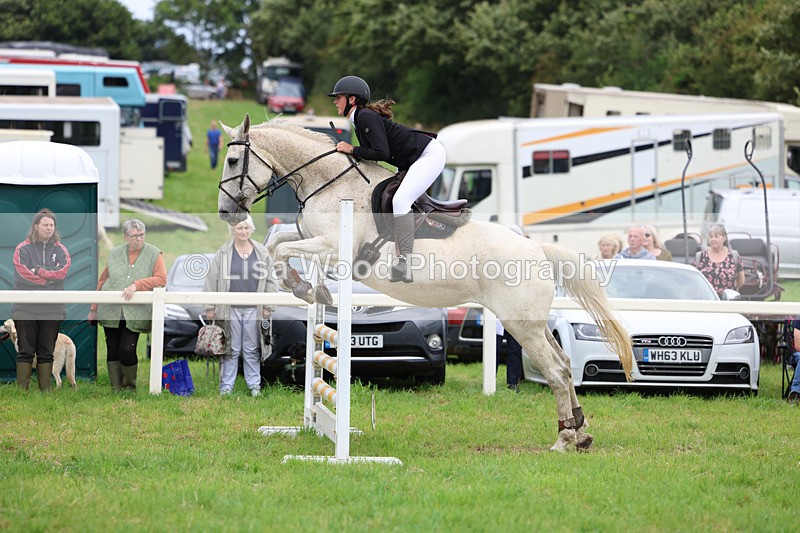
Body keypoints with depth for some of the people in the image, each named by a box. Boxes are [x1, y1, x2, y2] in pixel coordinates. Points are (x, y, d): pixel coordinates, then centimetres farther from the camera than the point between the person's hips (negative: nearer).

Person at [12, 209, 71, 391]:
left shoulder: (61, 250, 8)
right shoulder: (23, 249, 1)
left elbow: (63, 272, -7)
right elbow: (23, 274, -12)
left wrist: (39, 272, -13)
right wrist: (49, 279, -10)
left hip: (52, 310, 2)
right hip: (26, 310, -2)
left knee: (46, 353, 7)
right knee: (25, 352, 0)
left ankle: (45, 389, 11)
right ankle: (22, 390, 2)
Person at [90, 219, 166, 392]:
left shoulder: (154, 254, 1)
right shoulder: (114, 254, 9)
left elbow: (161, 279, -9)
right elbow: (103, 281, 14)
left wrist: (136, 285, -19)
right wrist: (94, 309, 15)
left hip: (134, 313, -3)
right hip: (111, 311, 3)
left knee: (127, 350, -12)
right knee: (112, 350, 4)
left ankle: (130, 386, 10)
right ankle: (116, 389, 13)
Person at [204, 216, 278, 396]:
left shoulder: (261, 253, 5)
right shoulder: (223, 253, 1)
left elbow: (269, 281, 8)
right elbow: (211, 281, 2)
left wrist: (268, 307, 3)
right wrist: (210, 307, -1)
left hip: (253, 309, 1)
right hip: (230, 309, -1)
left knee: (252, 349, 7)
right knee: (231, 349, 3)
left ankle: (254, 384, 15)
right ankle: (226, 385, 11)